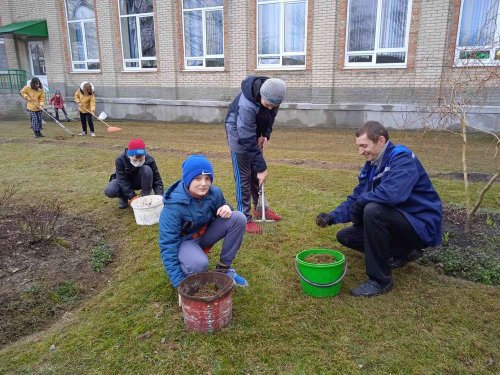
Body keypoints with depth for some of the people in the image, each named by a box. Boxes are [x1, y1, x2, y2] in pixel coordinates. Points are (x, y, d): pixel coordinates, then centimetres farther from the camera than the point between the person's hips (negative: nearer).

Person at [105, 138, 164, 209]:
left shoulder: (149, 160, -27)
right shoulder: (120, 160, -29)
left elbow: (157, 179, -24)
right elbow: (122, 180, -31)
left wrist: (159, 196, -38)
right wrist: (132, 196, -41)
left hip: (139, 182, 0)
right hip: (126, 182, 0)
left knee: (147, 169, -32)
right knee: (109, 191, -30)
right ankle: (124, 197, 4)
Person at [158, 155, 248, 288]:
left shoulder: (214, 192, -15)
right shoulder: (173, 207, -29)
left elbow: (222, 208, 7)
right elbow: (167, 246, -26)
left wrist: (226, 209, -21)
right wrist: (179, 283, -28)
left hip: (206, 233, 5)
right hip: (184, 240, -5)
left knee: (239, 218, -18)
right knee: (198, 264, -39)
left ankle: (224, 268, -4)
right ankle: (187, 273, 1)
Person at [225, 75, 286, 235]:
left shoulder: (272, 95, -18)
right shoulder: (246, 106, -39)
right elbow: (248, 141, -36)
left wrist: (266, 134, -11)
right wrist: (261, 167, -33)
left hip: (256, 133, 7)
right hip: (240, 135, -6)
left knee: (257, 174, 14)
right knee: (243, 177, -5)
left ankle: (259, 208, 29)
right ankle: (245, 219, 3)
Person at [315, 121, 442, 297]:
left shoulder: (402, 158, -20)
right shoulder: (371, 166, 5)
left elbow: (391, 193, -38)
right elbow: (355, 200, 6)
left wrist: (360, 204, -22)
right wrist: (332, 217, -10)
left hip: (421, 226, -9)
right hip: (397, 223, 9)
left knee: (373, 210, -33)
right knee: (345, 236, 4)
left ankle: (380, 280, -19)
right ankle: (404, 252, 12)